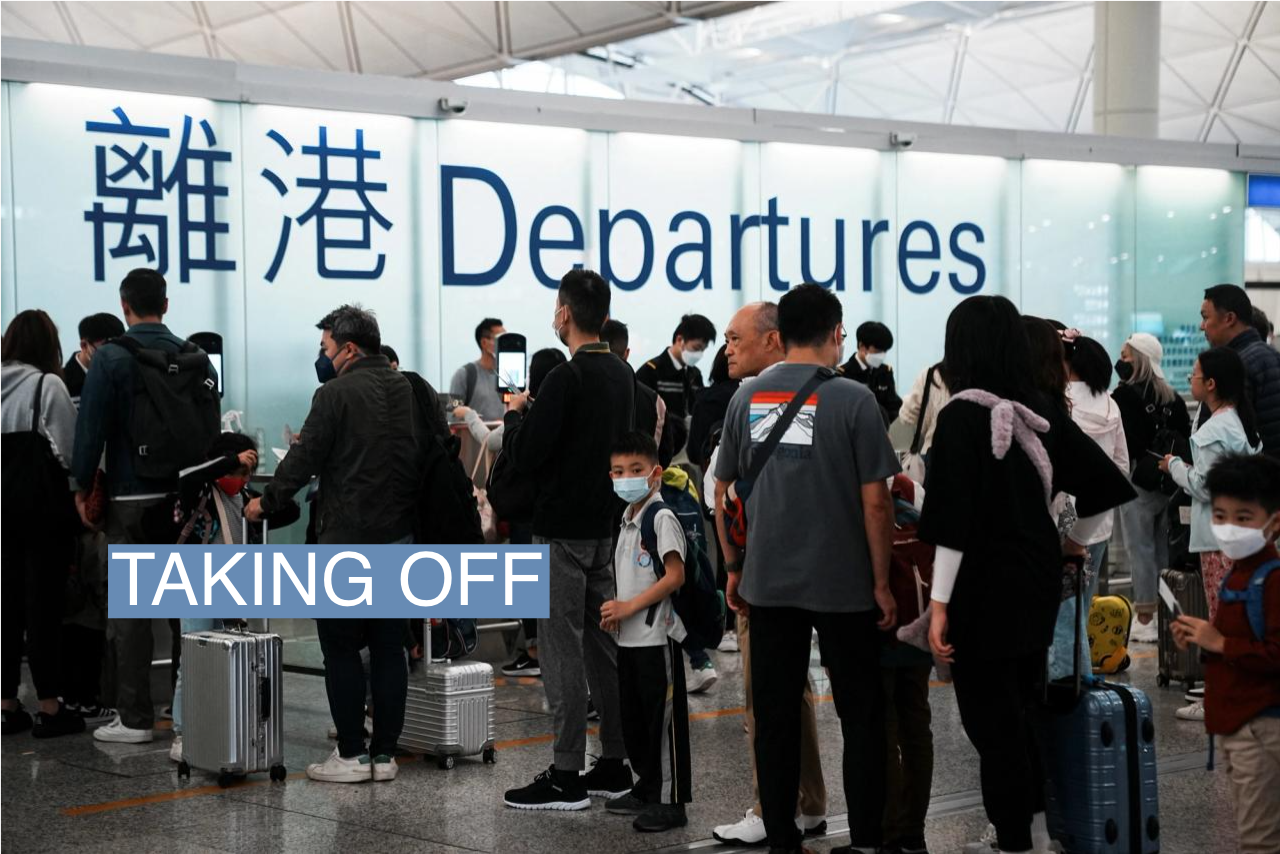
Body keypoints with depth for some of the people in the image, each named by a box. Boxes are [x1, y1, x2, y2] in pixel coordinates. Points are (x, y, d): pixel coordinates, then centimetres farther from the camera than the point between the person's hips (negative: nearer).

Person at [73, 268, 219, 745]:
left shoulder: (110, 358, -8)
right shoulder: (194, 358, 5)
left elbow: (91, 427, -11)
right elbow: (211, 427, 8)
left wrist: (83, 486, -1)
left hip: (131, 499, -4)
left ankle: (135, 718, 2)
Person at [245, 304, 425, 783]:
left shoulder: (337, 394, -10)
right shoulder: (410, 392, 10)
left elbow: (304, 460, -8)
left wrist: (266, 503, 6)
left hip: (346, 541, -6)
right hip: (399, 537, 6)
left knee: (341, 648, 2)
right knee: (389, 647, 8)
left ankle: (352, 754, 2)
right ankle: (385, 754, 10)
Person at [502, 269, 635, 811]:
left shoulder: (566, 378, -18)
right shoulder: (622, 375, 10)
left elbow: (525, 455, -20)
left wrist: (516, 413, 0)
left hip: (563, 532, -9)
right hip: (605, 526, 9)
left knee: (562, 651, -4)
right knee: (603, 646, 13)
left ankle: (566, 778, -1)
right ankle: (614, 765, 18)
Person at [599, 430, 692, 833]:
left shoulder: (661, 517, -13)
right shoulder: (627, 518, 13)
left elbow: (674, 576, -19)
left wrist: (629, 607, -19)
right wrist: (614, 612, 4)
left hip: (656, 636, -9)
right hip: (629, 637, 9)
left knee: (663, 717, -3)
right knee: (633, 717, 15)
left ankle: (671, 800, 3)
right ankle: (647, 788, 27)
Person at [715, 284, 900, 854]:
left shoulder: (747, 397, 2)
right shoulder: (852, 400, -10)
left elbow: (722, 491, 8)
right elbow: (875, 502, -11)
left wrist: (733, 568, 17)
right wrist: (882, 582, -2)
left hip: (767, 583, 3)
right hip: (843, 584, -3)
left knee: (775, 716, 9)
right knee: (860, 717, 8)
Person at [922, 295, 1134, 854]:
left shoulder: (962, 415, -15)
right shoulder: (1041, 410, 3)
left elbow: (953, 520, -19)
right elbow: (1104, 482, 6)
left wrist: (940, 602, -17)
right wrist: (1075, 539, 19)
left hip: (982, 587, -7)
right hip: (1038, 583, 7)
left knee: (990, 719, 3)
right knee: (1019, 712, 19)